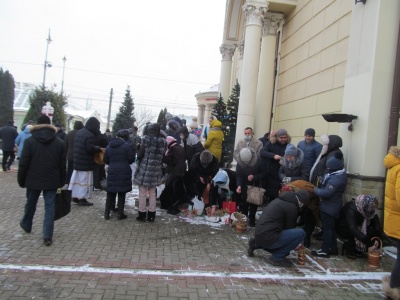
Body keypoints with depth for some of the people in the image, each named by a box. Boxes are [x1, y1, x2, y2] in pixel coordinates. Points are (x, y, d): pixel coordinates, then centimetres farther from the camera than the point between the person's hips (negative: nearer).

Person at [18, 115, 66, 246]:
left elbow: (23, 163, -7)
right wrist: (62, 181, 9)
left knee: (30, 204, 20)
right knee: (50, 207, 2)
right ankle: (47, 236, -2)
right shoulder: (59, 142, 0)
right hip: (52, 181, 0)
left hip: (33, 180, 0)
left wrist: (21, 180, 3)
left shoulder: (29, 141, -7)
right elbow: (62, 165, 2)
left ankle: (26, 225, 44)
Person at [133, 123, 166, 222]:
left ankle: (142, 215, 12)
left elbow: (140, 154, -9)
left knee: (142, 193, 6)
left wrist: (139, 158, 11)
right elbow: (162, 157, 7)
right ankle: (151, 215, 19)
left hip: (144, 168, -4)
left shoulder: (146, 139, -9)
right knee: (152, 193, 14)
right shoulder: (163, 142, 4)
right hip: (156, 169, 5)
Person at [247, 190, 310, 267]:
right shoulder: (292, 206, -10)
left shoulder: (280, 200, 17)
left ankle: (255, 244, 19)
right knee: (301, 233, -10)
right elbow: (289, 228, -1)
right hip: (267, 237, -10)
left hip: (259, 235, 10)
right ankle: (277, 257, -3)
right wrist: (295, 244, 17)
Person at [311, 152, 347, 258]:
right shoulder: (340, 175, 7)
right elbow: (326, 186, 13)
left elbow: (326, 193, -31)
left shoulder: (336, 179, -27)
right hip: (332, 206, 10)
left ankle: (325, 250, 7)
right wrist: (320, 186, -4)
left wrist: (315, 190, -16)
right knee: (331, 227, 18)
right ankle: (333, 248, 28)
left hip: (329, 207, -10)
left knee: (327, 228, -1)